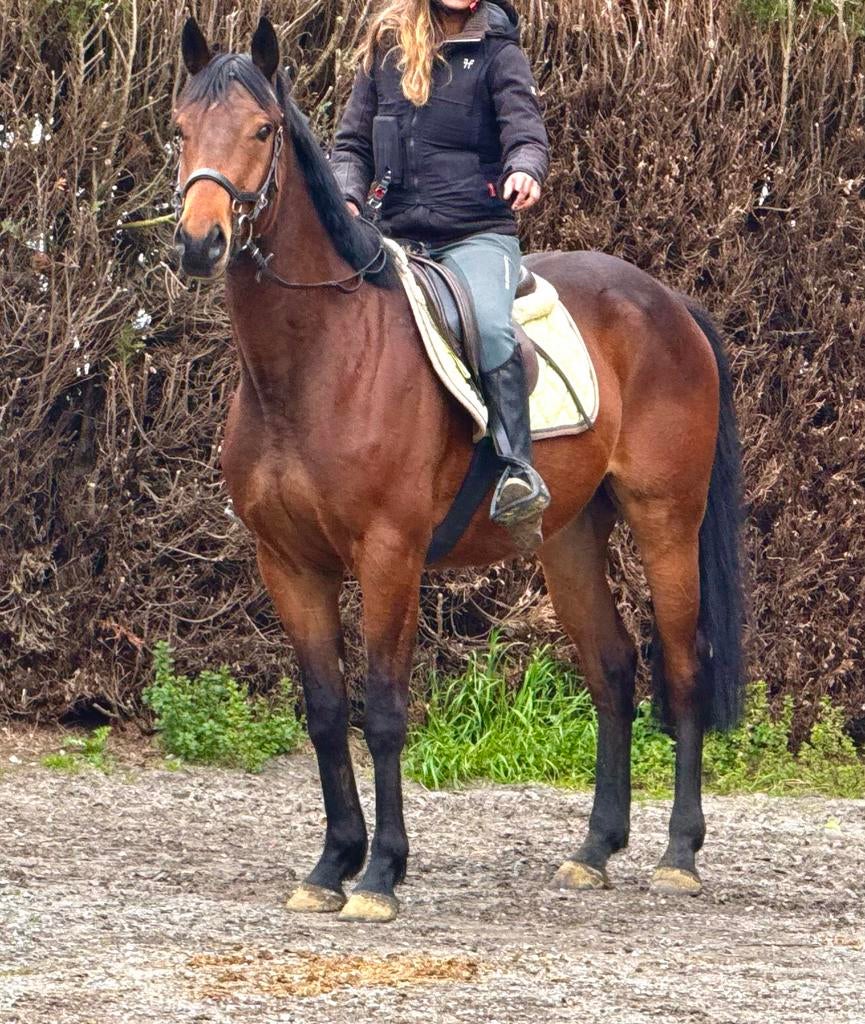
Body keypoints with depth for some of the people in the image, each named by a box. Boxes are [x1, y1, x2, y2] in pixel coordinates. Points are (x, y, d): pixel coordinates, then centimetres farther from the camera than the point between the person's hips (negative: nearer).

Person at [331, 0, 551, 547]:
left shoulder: (497, 52, 5)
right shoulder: (384, 50, 14)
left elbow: (525, 128, -8)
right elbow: (353, 144, 17)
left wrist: (525, 171, -31)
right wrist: (348, 199, -4)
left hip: (478, 234, -5)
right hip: (398, 236, 5)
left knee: (491, 327, -30)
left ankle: (519, 469, -34)